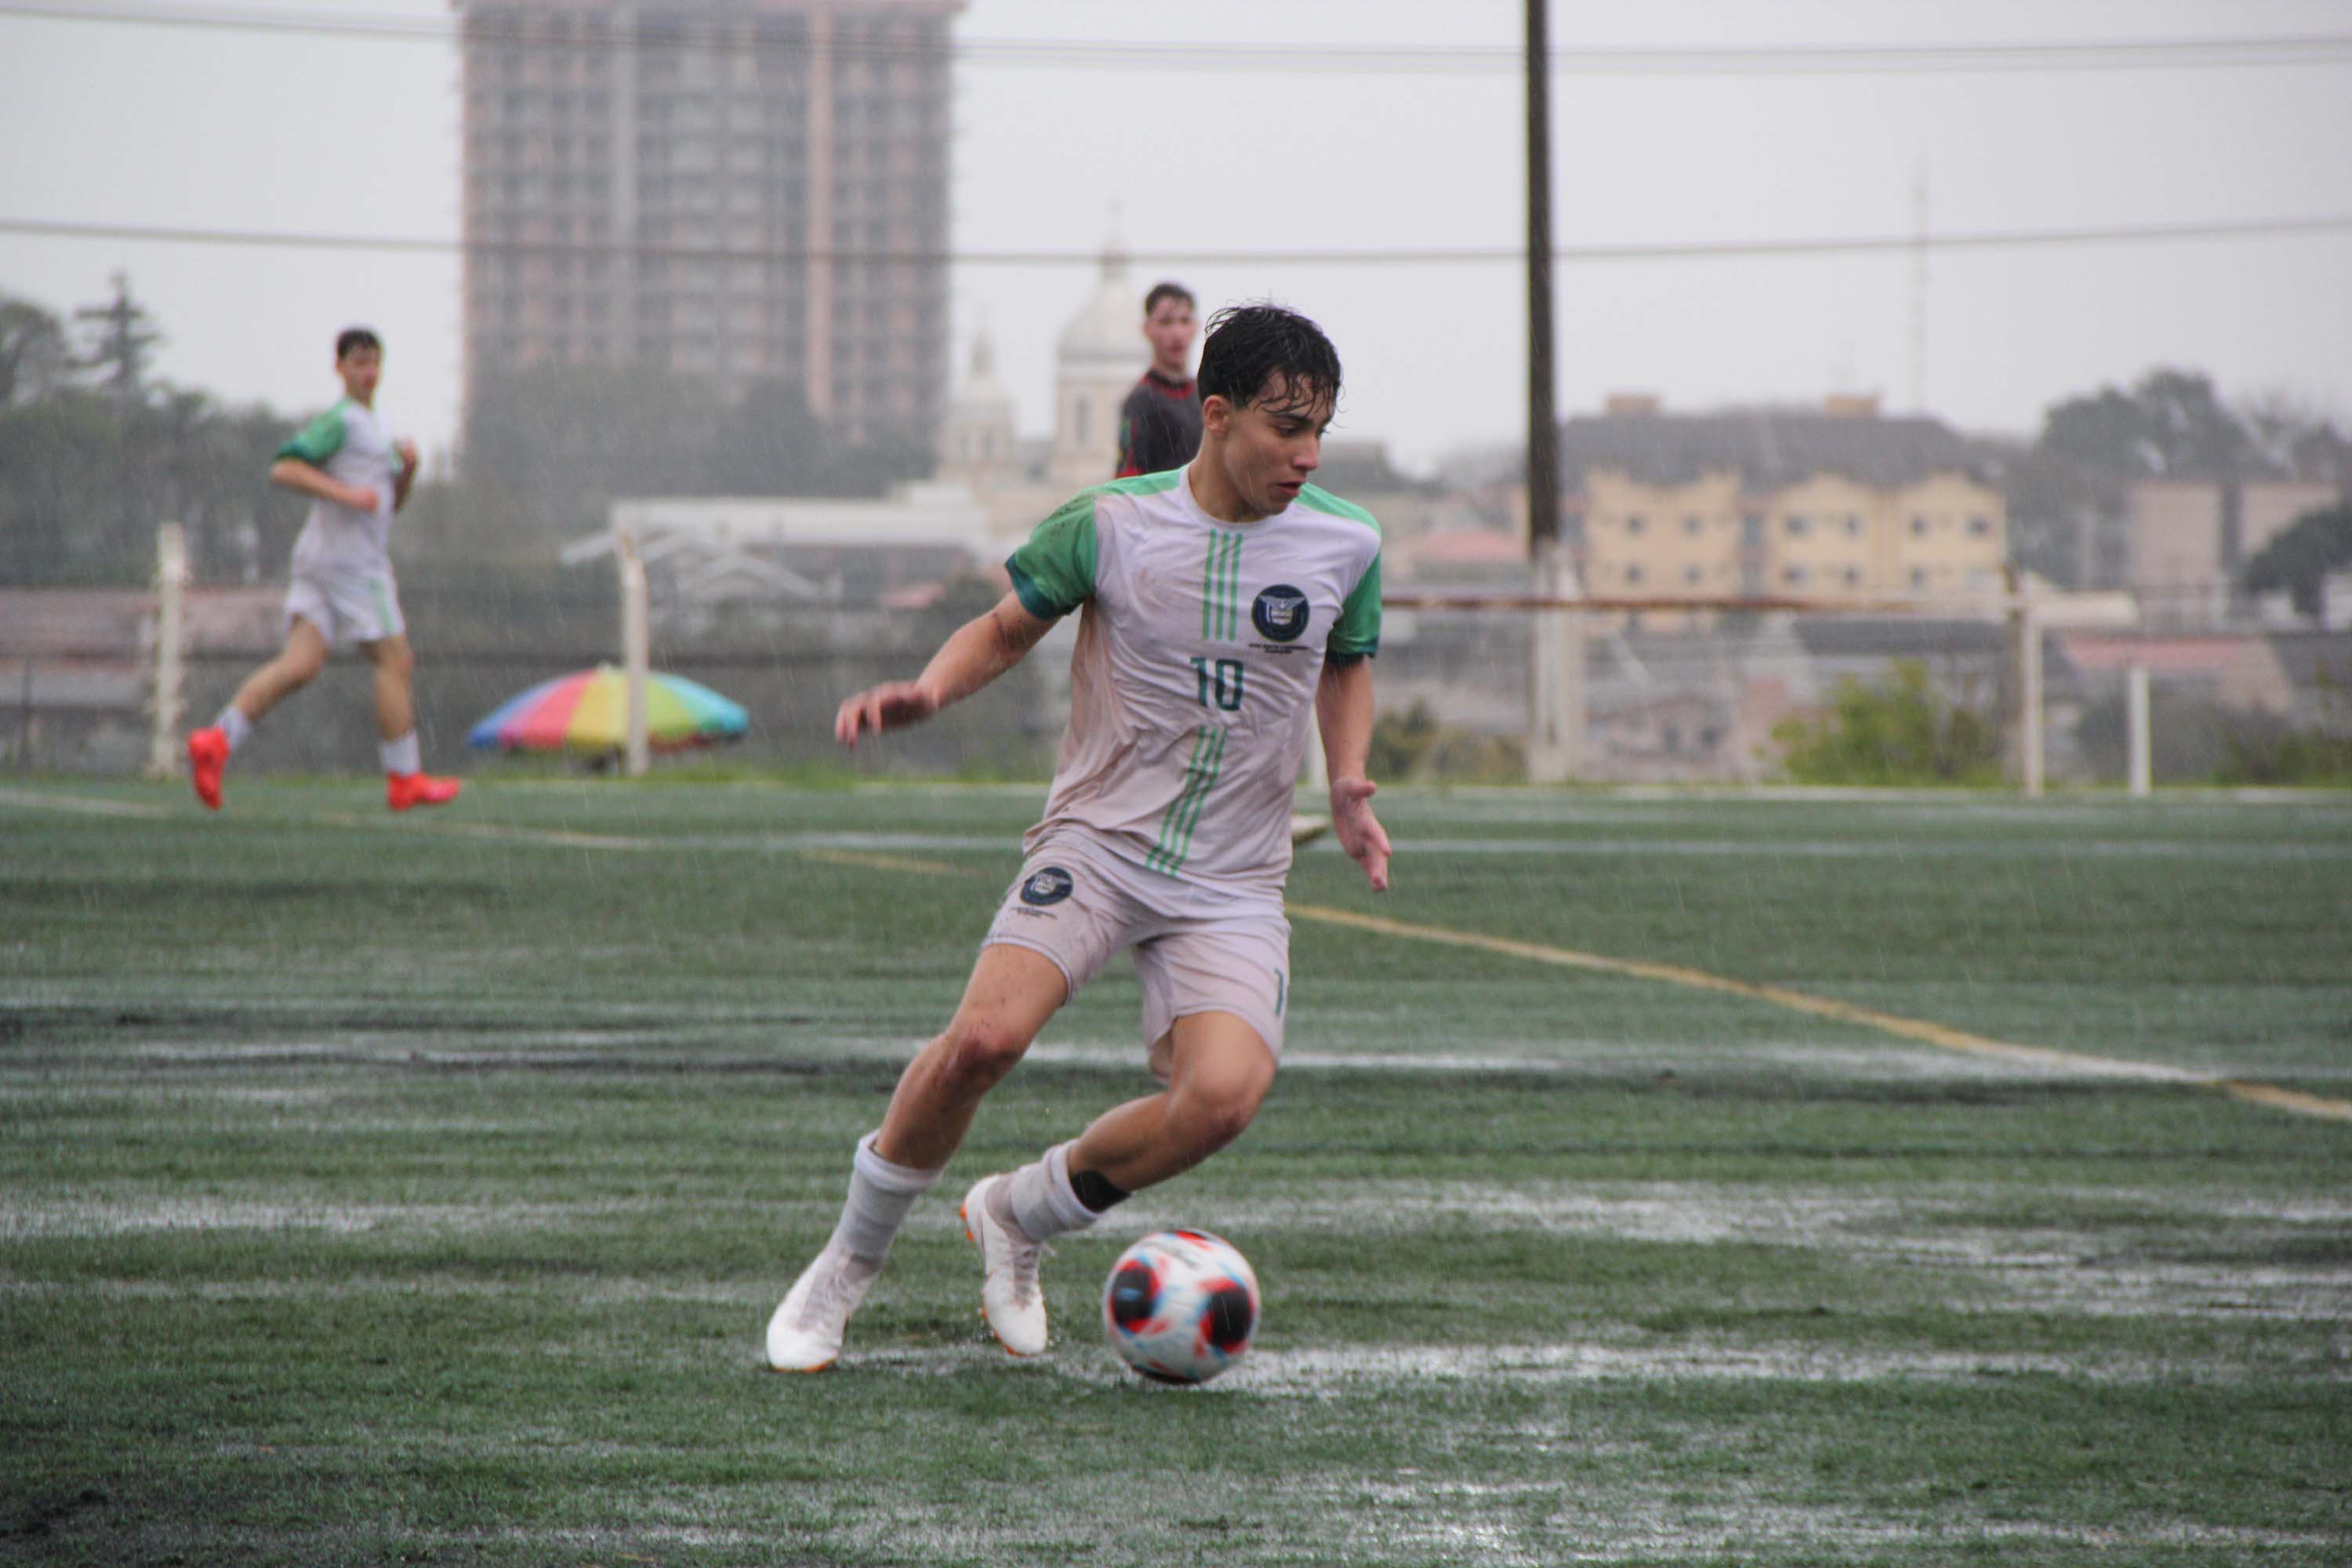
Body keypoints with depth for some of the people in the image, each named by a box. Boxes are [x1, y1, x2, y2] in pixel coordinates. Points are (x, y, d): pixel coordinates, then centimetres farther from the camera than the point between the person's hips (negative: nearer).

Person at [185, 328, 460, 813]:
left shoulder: (373, 425, 22)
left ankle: (217, 741, -13)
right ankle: (405, 779, 1)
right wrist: (345, 493, -22)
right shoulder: (340, 420, -8)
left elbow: (392, 503, 27)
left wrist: (407, 468, 7)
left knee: (299, 665, -2)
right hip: (348, 556, -9)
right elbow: (283, 469, -17)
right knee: (395, 661, -3)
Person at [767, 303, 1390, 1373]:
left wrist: (1347, 784, 5)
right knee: (986, 1035, -27)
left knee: (1224, 1096, -23)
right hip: (1096, 840, -2)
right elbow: (1009, 629, 10)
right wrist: (930, 689, -10)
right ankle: (848, 1265, -2)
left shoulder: (1345, 545, 1)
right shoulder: (1110, 524, -5)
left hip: (1234, 884, 2)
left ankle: (1017, 1216, 6)